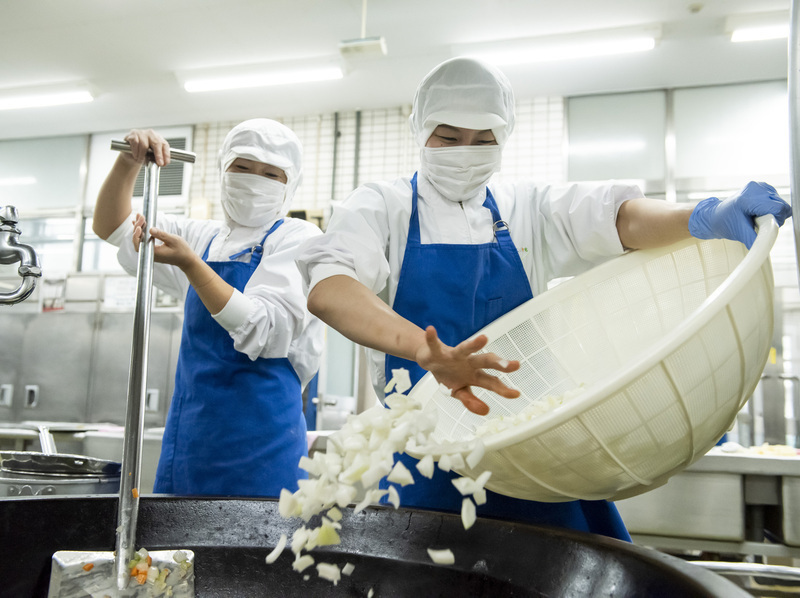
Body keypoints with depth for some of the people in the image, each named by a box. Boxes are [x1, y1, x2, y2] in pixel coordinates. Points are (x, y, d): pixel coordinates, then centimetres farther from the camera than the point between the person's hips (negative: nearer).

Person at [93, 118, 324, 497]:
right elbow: (111, 227, 18)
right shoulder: (206, 238, 16)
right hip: (189, 428, 6)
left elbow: (262, 332, -16)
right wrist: (129, 163, 0)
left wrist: (189, 264, -21)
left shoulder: (299, 239, -3)